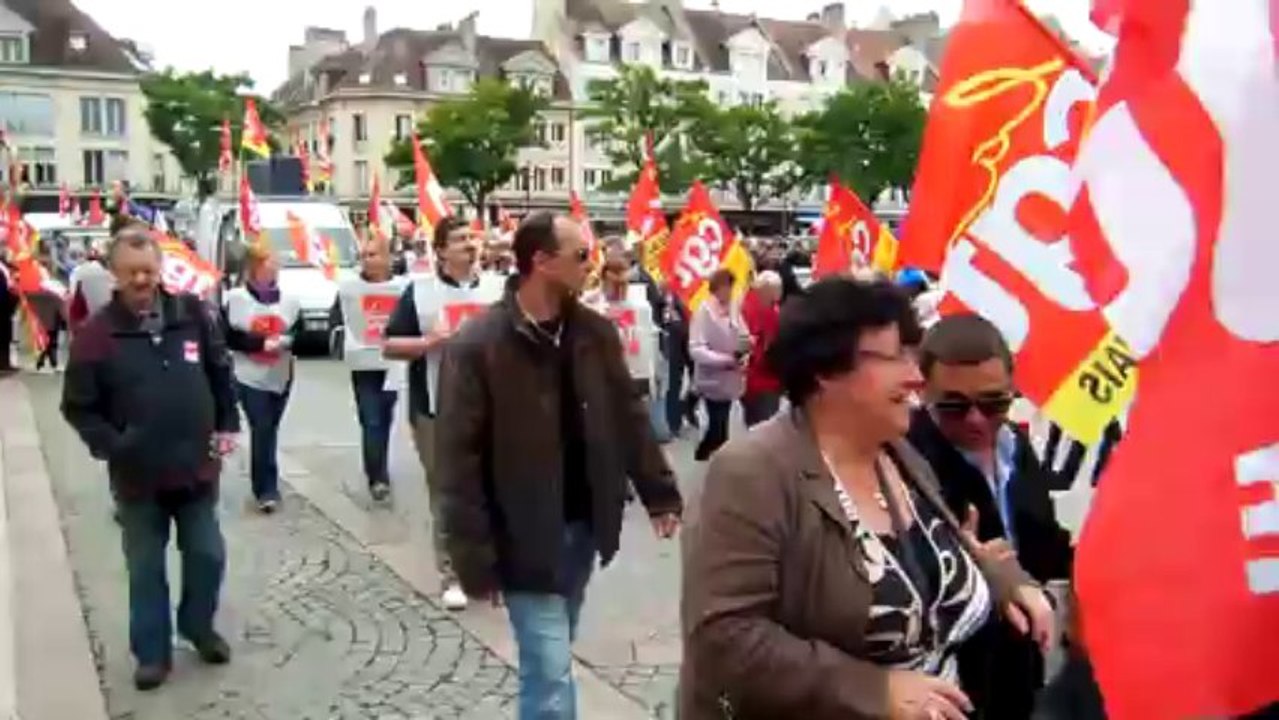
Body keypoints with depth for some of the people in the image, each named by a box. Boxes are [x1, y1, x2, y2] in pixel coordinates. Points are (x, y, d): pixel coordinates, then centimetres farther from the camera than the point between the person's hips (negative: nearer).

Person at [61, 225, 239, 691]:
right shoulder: (97, 333, -9)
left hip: (197, 466, 2)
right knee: (146, 567, 11)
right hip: (137, 475, -2)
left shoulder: (193, 314, -2)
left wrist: (228, 425, 6)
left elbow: (221, 373, 11)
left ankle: (199, 628, 36)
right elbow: (78, 407, -4)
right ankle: (152, 651, 25)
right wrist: (109, 445, -17)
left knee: (207, 555, 12)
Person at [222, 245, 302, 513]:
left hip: (281, 377, 3)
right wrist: (261, 343, -19)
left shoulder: (289, 300, 3)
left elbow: (300, 335, 7)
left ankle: (265, 486, 27)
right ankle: (266, 490, -1)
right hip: (250, 378, -3)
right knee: (262, 431, -8)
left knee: (268, 431, 14)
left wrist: (286, 340, -16)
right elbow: (228, 338, -7)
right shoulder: (235, 299, -5)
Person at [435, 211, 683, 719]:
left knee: (551, 660, 21)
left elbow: (630, 419, 11)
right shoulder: (477, 346, -15)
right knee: (550, 674, -4)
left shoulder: (596, 333, 2)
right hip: (524, 536, -5)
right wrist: (473, 557, -14)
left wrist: (660, 494, 11)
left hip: (584, 525, 6)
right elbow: (459, 458, -14)